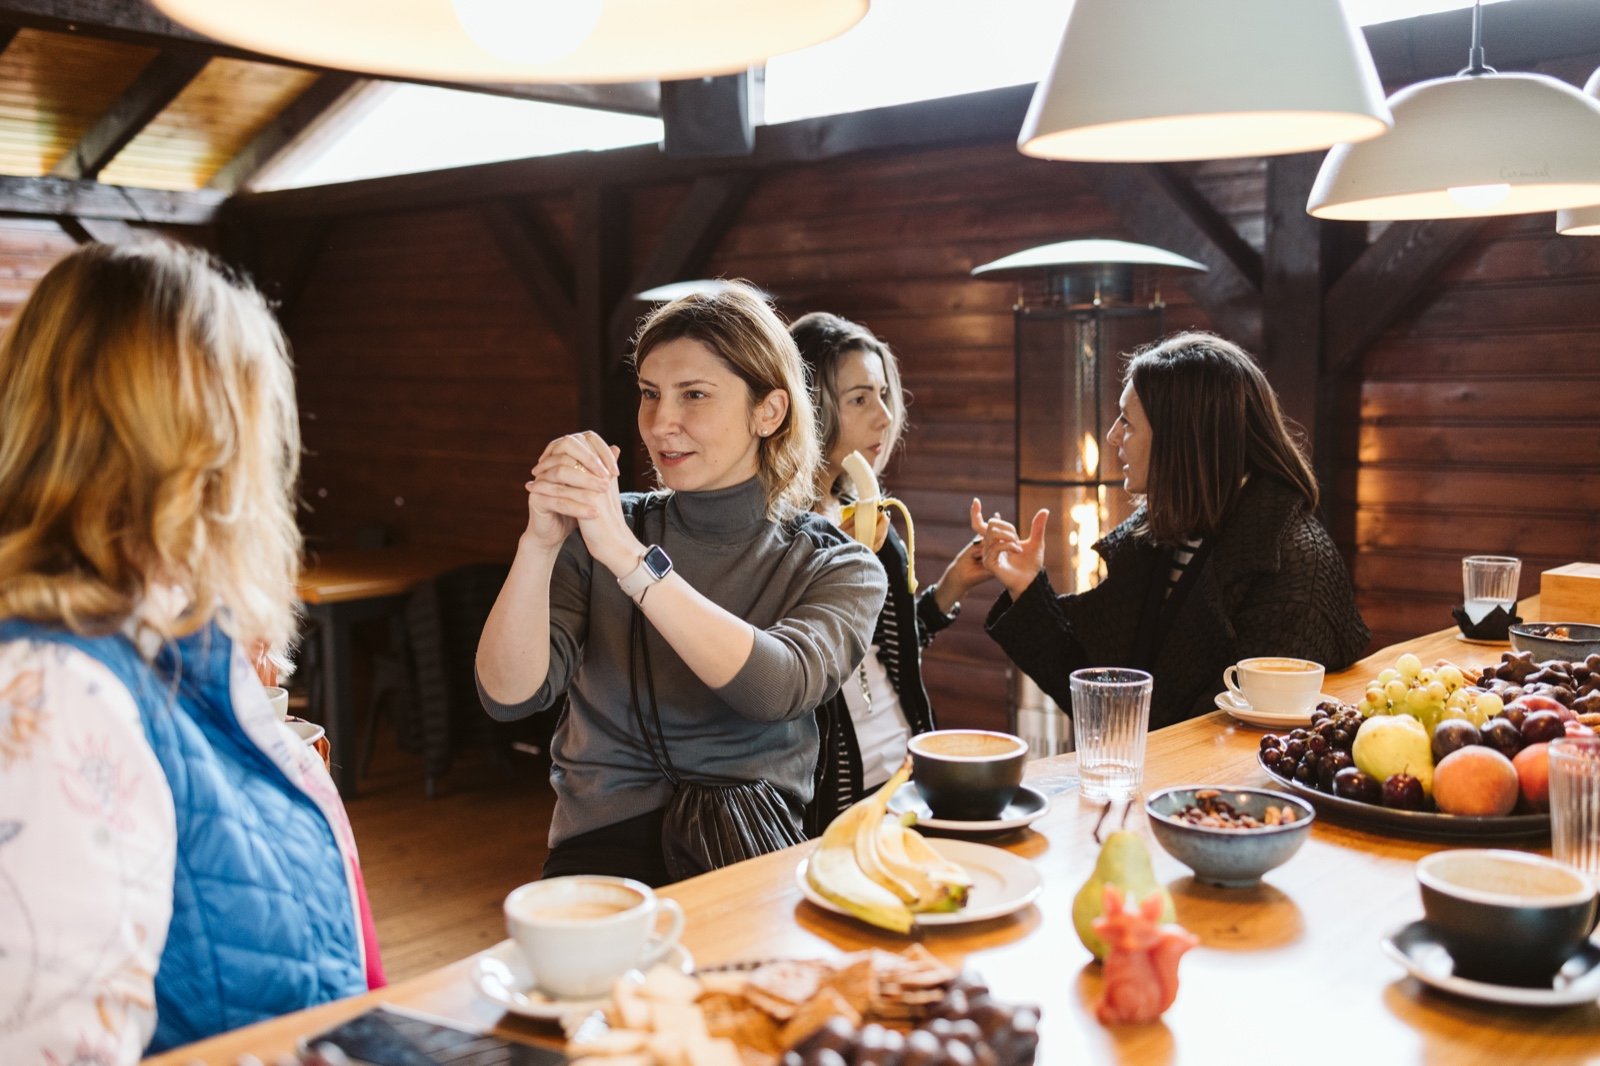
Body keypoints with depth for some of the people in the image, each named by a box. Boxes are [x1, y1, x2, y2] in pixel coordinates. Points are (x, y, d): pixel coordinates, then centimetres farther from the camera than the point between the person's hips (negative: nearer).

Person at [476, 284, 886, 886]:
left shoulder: (841, 570, 3)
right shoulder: (599, 531, 8)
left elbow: (778, 689, -18)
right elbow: (508, 695, -4)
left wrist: (627, 556, -25)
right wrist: (539, 544, -20)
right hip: (605, 849, 0)